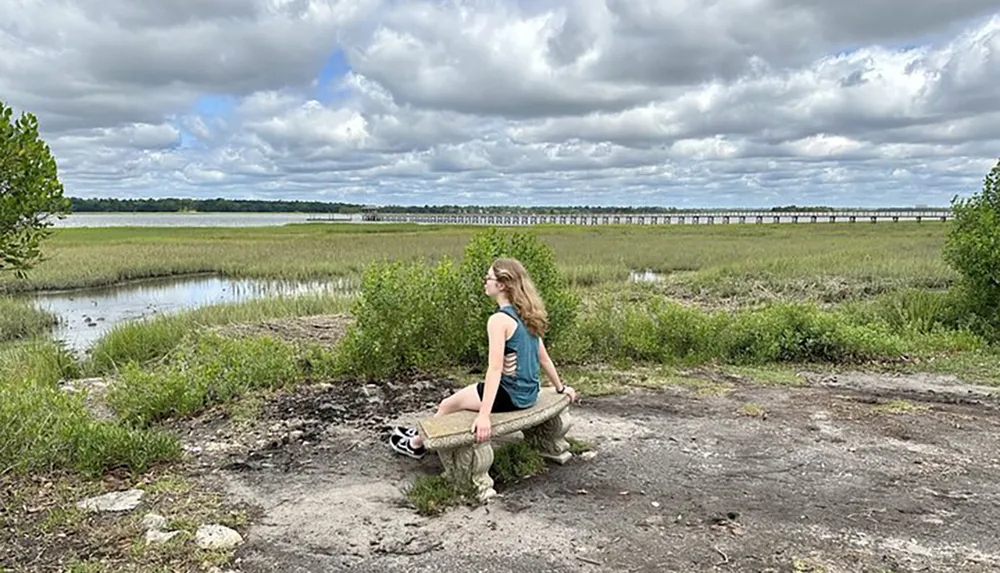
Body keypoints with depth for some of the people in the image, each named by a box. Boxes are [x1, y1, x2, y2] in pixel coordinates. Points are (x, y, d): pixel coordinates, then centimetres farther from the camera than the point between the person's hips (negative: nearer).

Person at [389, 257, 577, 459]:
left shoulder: (499, 320, -22)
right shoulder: (527, 315, 3)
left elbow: (495, 369, -28)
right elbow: (544, 359, 8)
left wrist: (484, 415, -31)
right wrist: (561, 388, 20)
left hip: (509, 396, -8)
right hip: (528, 394, 8)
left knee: (447, 405, 11)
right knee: (461, 395, 26)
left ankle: (417, 444, 33)